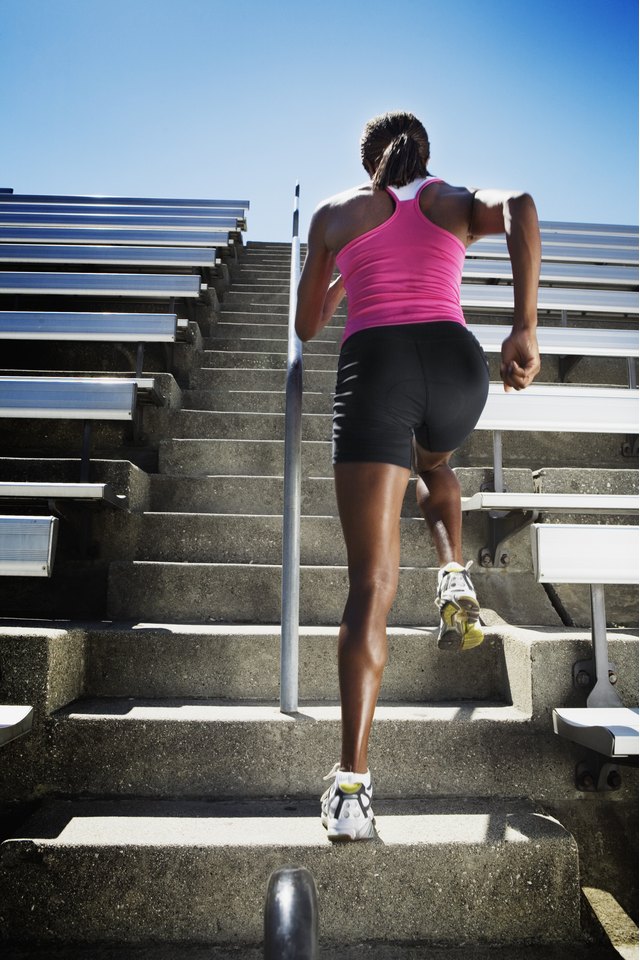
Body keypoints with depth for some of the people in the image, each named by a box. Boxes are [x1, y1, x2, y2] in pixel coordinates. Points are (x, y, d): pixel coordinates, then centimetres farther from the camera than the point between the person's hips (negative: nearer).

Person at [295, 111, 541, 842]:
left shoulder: (333, 214, 24)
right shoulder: (460, 202, 25)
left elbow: (306, 327, 28)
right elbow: (521, 207, -1)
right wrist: (524, 329, -8)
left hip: (374, 370, -1)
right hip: (455, 364, 2)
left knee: (371, 587, -6)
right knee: (431, 463, 38)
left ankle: (352, 782, -15)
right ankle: (454, 580, 15)